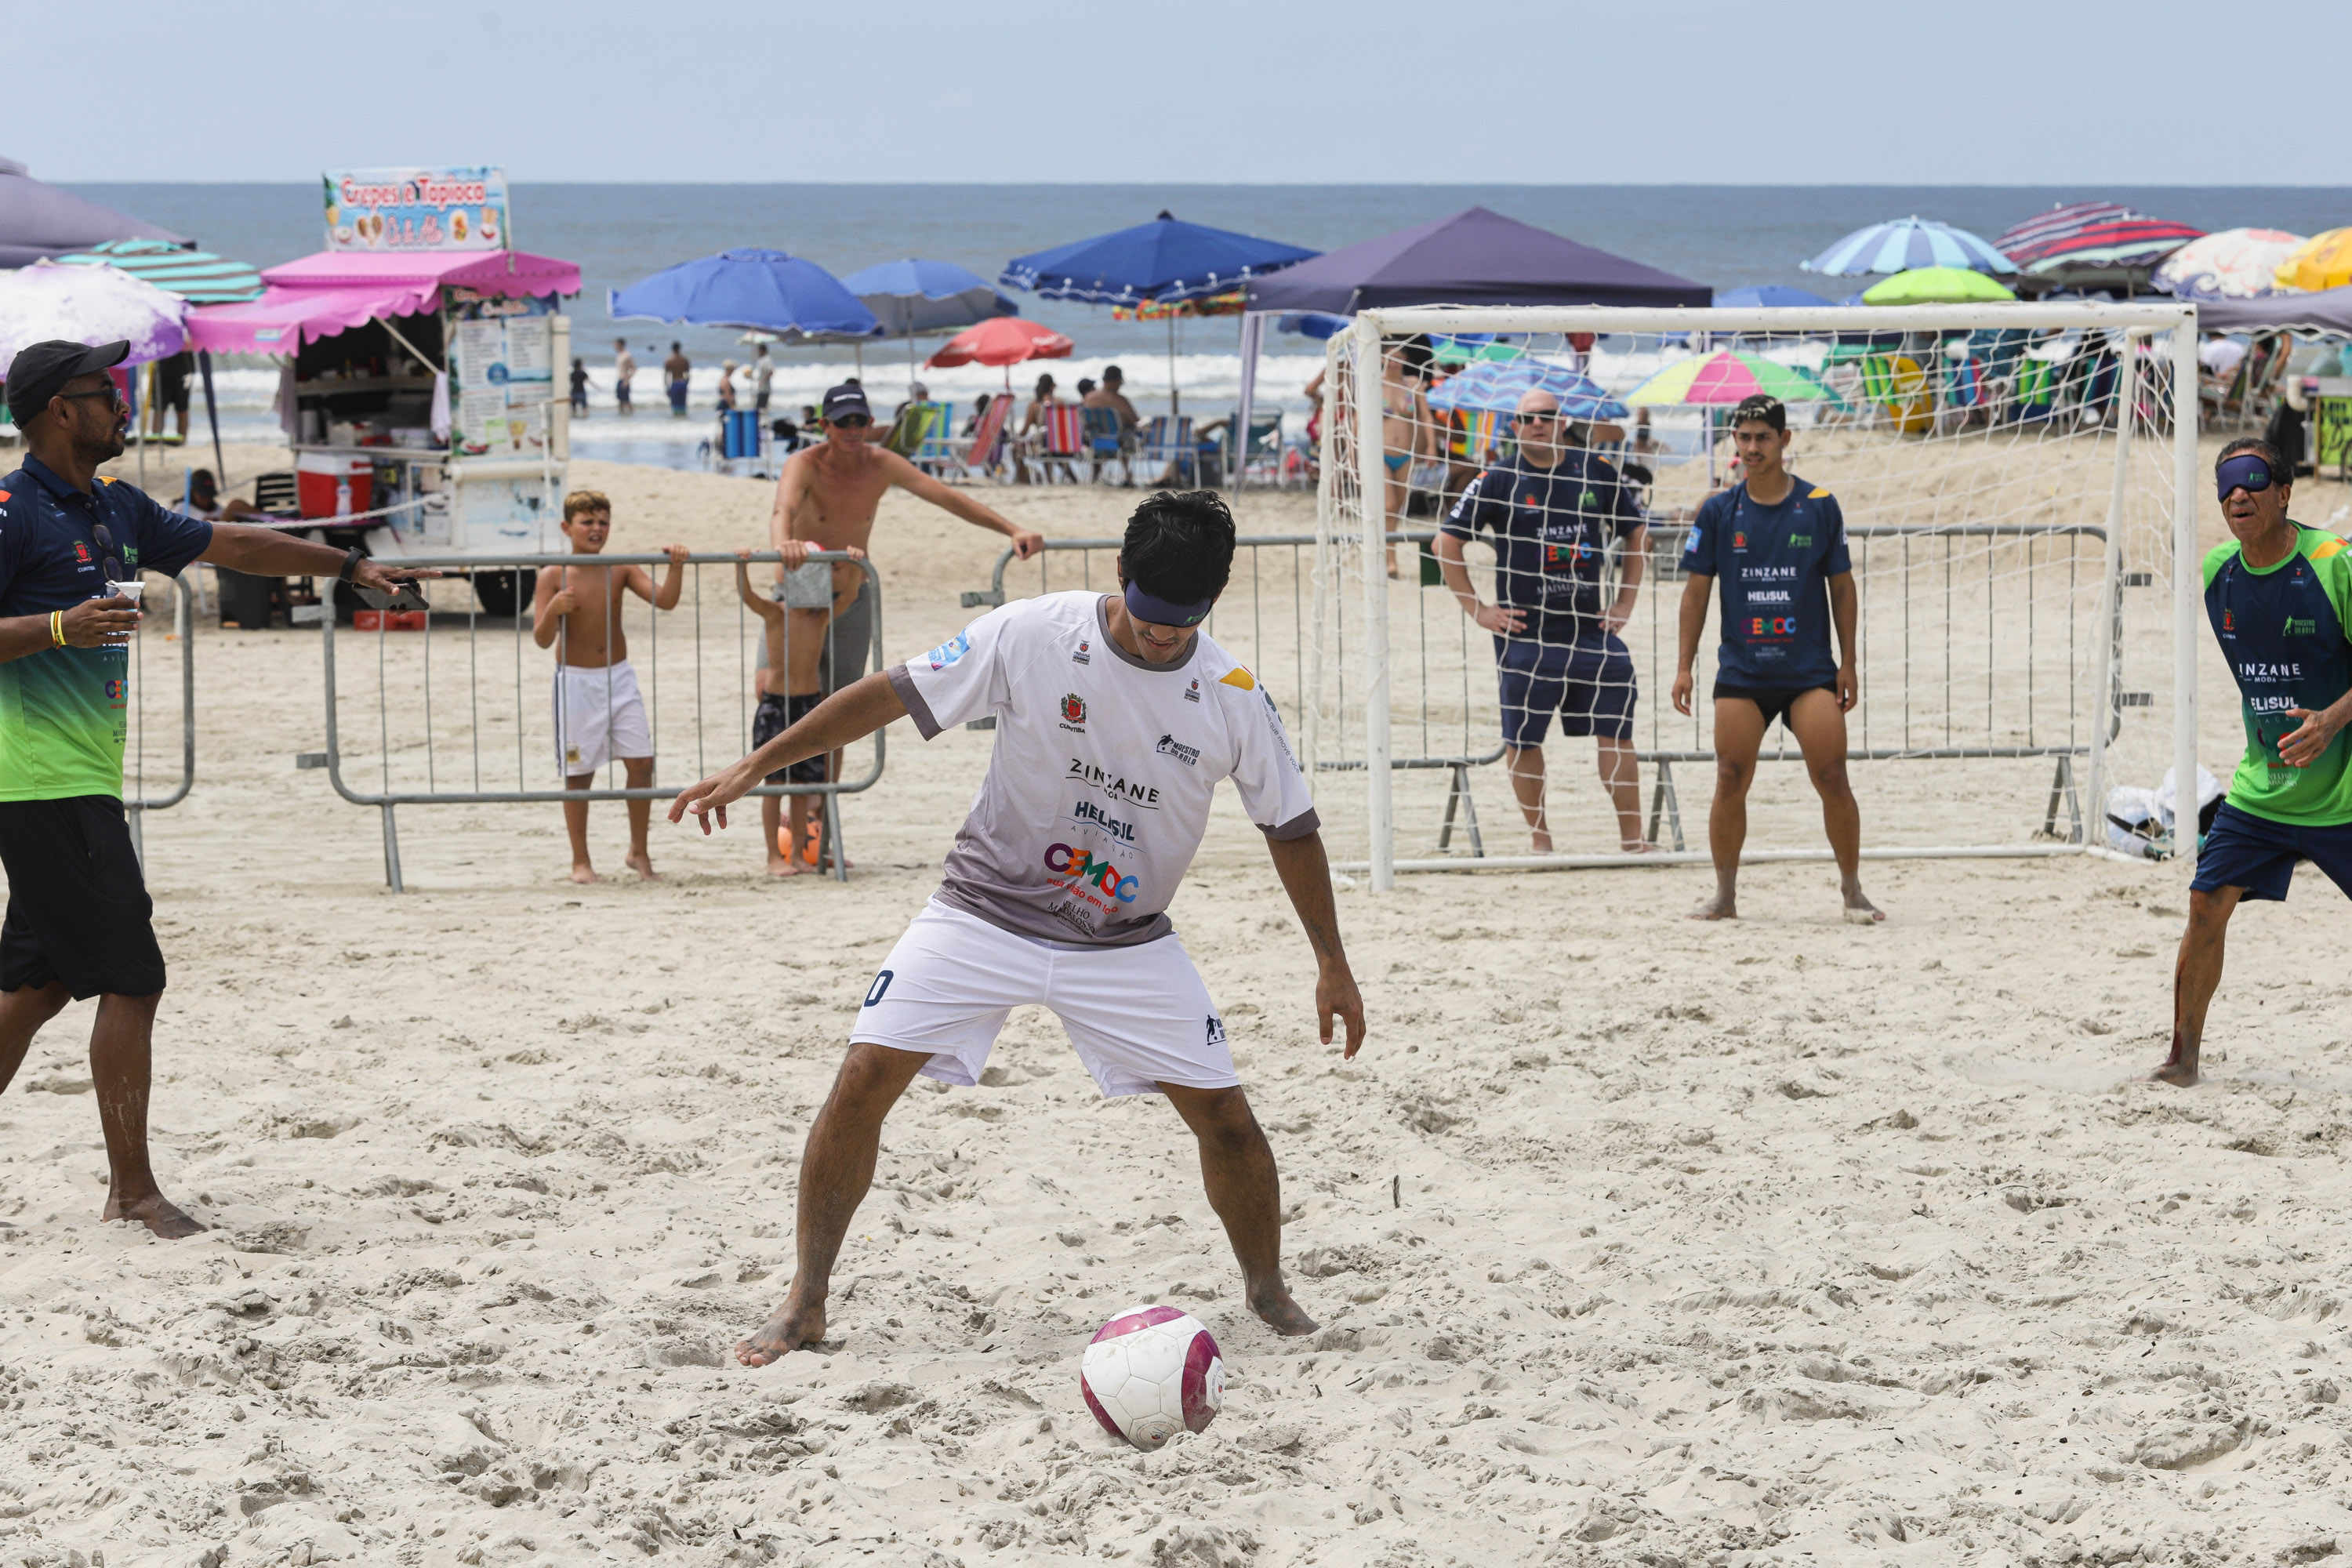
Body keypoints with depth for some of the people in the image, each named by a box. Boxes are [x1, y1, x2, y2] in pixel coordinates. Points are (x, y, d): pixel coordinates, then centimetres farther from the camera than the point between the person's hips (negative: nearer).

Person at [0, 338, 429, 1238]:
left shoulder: (116, 511, 15)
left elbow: (227, 544, 26)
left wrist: (348, 566, 29)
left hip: (84, 783, 9)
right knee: (131, 979, -8)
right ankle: (133, 1193, -3)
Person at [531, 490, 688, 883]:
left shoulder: (621, 570, 0)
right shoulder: (553, 576, -9)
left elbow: (664, 600, -9)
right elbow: (542, 639, -11)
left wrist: (676, 567, -25)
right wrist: (553, 610, -31)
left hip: (619, 677, 3)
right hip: (575, 681, -3)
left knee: (641, 762, -3)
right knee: (579, 772, 2)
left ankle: (638, 852, 13)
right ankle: (580, 861, 14)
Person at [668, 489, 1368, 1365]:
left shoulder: (1234, 698, -11)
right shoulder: (1031, 635, -16)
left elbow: (1289, 827, 3)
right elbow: (893, 695, -8)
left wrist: (1332, 963, 6)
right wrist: (754, 766, -10)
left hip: (1126, 945, 1)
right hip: (983, 916, -1)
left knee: (1225, 1117, -5)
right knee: (865, 1078, -13)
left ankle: (1268, 1293, 21)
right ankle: (805, 1302, 1)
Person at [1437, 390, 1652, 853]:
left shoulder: (1596, 472, 7)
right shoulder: (1497, 481, -1)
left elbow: (1636, 533, 20)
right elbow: (1447, 542, 2)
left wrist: (1626, 601, 12)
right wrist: (1477, 610, -2)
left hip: (1594, 631, 2)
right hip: (1525, 636, -2)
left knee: (1616, 735, -2)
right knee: (1523, 740, 1)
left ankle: (1632, 839, 5)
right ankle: (1540, 839, 15)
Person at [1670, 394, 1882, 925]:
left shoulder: (1820, 506, 1)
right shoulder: (1718, 511, 3)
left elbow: (1841, 586, 8)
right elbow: (1697, 589, 8)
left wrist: (1847, 663, 5)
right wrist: (1684, 666, 4)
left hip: (1810, 670, -1)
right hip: (1740, 672, 1)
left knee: (1832, 780, -7)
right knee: (1730, 783, -2)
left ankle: (1852, 891, 6)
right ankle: (1725, 896, 9)